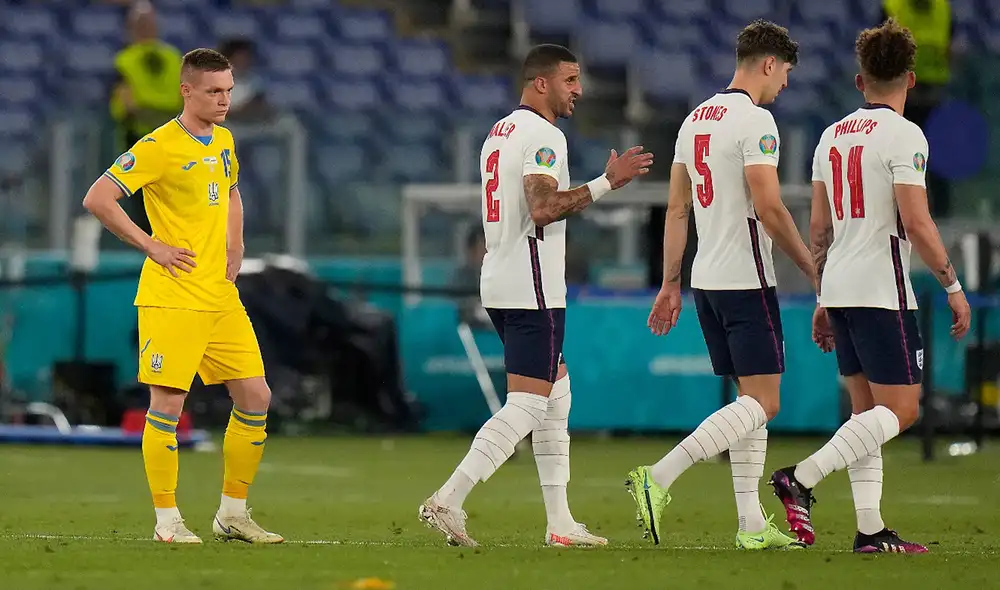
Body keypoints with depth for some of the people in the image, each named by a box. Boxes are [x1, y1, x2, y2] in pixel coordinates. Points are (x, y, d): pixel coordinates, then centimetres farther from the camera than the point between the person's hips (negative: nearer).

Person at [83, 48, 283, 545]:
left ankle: (233, 513, 15)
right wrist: (151, 246, -13)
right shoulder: (159, 147, -12)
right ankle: (167, 520, 3)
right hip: (172, 295, -7)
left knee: (255, 396, 4)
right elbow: (97, 199, -15)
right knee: (168, 402, -6)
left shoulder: (223, 141, 11)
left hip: (221, 295, 7)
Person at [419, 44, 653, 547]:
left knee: (556, 399, 14)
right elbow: (543, 208, -24)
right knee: (525, 408, -9)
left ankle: (560, 522, 13)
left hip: (500, 287, 10)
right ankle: (447, 501, -14)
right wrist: (607, 182, -21)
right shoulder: (542, 134, -13)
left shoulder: (498, 133, 18)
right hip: (532, 291, -10)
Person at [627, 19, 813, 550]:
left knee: (751, 398, 13)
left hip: (705, 281, 9)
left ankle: (751, 525, 10)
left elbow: (676, 210, 16)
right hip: (746, 281, -9)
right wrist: (812, 267, -7)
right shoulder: (755, 120, -13)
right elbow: (769, 209, -18)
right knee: (762, 403, -8)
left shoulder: (696, 119, 14)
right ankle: (657, 479, -19)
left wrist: (670, 283, 18)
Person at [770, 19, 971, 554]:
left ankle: (870, 529, 4)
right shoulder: (902, 135, -10)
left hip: (839, 289, 8)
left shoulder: (832, 136, 13)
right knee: (899, 410, -5)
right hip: (882, 289, -8)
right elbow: (916, 222, -16)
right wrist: (952, 284, -8)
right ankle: (801, 479, -17)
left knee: (867, 409, 10)